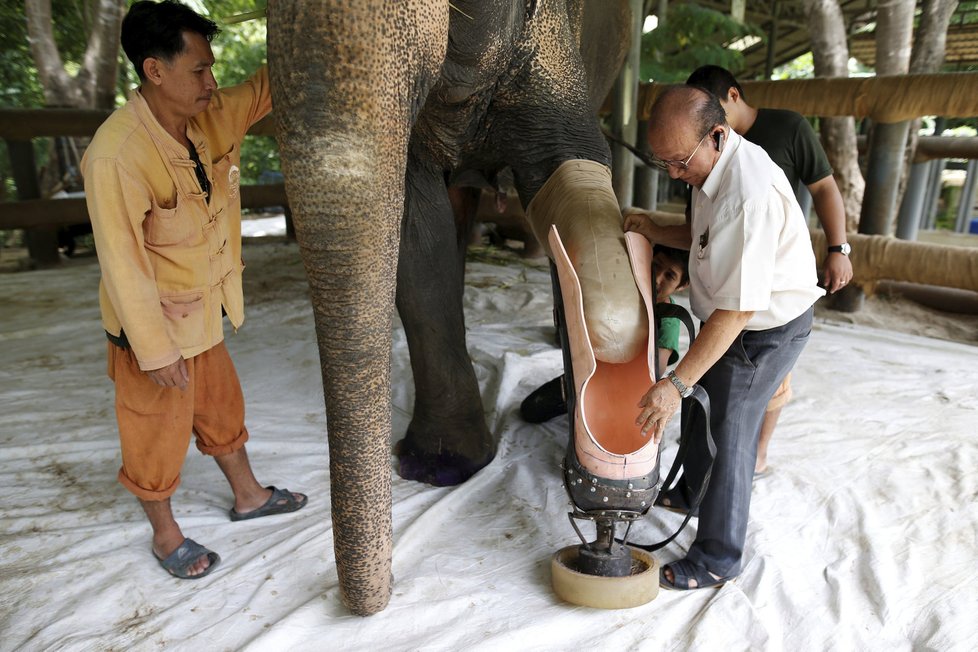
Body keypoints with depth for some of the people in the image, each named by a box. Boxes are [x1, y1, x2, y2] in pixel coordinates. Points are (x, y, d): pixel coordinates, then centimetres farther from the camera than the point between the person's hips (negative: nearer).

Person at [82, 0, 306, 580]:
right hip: (152, 324, -7)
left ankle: (249, 496, 46)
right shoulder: (116, 156, -28)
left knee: (223, 408, 23)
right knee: (158, 435, 13)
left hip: (205, 314, 8)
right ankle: (166, 536, 37)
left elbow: (269, 86, 2)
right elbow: (122, 265, -25)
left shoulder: (214, 116, -6)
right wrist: (156, 351, -20)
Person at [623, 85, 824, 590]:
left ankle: (717, 559, 19)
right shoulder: (712, 165, -3)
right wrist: (653, 231, -9)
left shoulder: (747, 195, -35)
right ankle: (693, 491, 48)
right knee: (703, 406, 23)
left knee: (728, 435, 0)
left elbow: (739, 308, -36)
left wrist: (676, 384, -36)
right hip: (732, 317, 10)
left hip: (768, 327, -9)